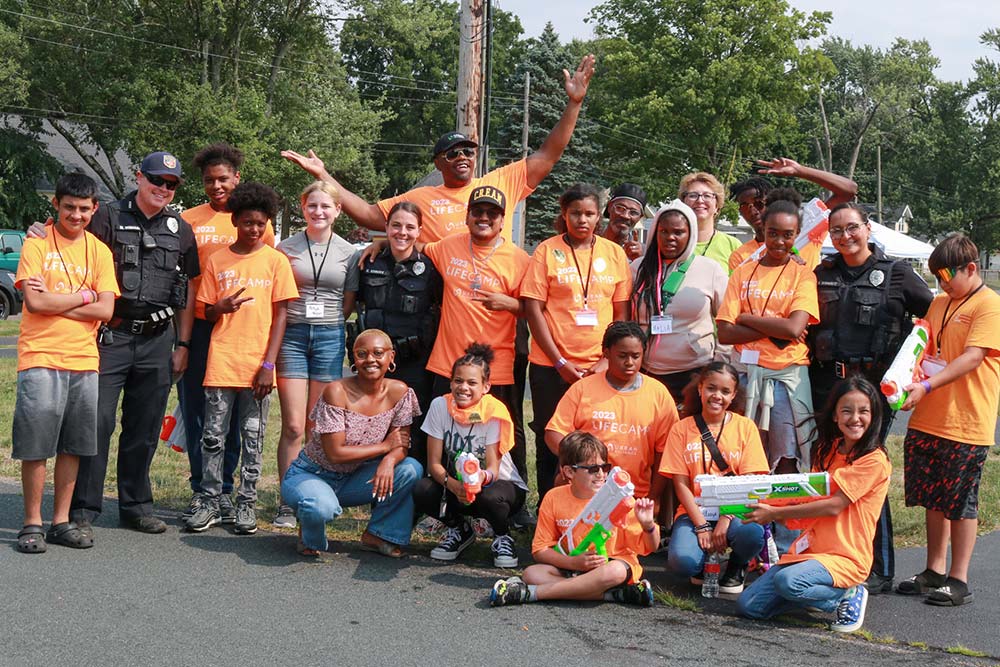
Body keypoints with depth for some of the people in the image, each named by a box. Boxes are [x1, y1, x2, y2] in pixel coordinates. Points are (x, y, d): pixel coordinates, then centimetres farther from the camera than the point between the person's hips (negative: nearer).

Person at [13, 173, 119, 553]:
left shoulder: (99, 251, 9)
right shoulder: (36, 245, -1)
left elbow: (105, 310, -1)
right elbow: (34, 301, -13)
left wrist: (54, 301, -8)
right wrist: (84, 296, -6)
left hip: (84, 361, 4)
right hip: (40, 358, -4)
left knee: (73, 446, 7)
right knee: (35, 445, -3)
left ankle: (61, 521, 16)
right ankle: (32, 524, 7)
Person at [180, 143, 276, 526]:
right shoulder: (188, 220, 8)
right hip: (197, 325, 0)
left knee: (231, 415, 4)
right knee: (195, 409, 3)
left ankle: (223, 490, 13)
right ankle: (200, 490, 12)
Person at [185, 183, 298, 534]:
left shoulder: (276, 261, 3)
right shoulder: (216, 261, 7)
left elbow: (281, 314, 1)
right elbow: (207, 313, 12)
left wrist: (268, 364, -7)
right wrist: (221, 307, -14)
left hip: (257, 364, -1)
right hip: (221, 363, 1)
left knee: (253, 438, 5)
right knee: (213, 436, 2)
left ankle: (246, 504, 13)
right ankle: (209, 503, 11)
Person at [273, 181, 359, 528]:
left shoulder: (348, 252, 6)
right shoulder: (286, 248, 4)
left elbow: (348, 304, 11)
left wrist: (328, 323, 4)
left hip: (329, 338, 1)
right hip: (292, 336, -1)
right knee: (293, 425, -6)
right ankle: (288, 501, 0)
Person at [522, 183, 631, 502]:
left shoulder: (615, 253, 7)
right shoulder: (547, 251, 1)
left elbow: (622, 313, 7)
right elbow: (533, 308, -4)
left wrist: (608, 360, -6)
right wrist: (560, 362, -9)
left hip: (599, 367, 1)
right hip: (552, 367, -1)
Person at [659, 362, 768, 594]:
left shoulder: (745, 427, 4)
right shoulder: (682, 429, 3)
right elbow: (681, 484, -1)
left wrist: (725, 520, -16)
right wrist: (702, 526, -13)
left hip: (734, 511, 0)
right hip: (694, 512, 0)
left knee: (754, 533, -35)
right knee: (682, 561, -31)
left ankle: (736, 566, 2)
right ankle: (706, 563, 8)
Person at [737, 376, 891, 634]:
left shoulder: (874, 461, -11)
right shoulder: (828, 450, 14)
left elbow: (834, 505, -17)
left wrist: (775, 513, -15)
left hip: (844, 558, -7)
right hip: (810, 549, 7)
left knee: (788, 581, -35)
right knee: (748, 605, -5)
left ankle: (848, 596, -8)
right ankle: (818, 592, 13)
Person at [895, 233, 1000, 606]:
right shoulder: (939, 304, 14)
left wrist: (927, 386, -29)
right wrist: (909, 379, -1)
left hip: (966, 424, -7)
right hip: (927, 420, 7)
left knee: (960, 503, 0)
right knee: (933, 500, 13)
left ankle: (958, 580, 10)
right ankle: (934, 572, 24)